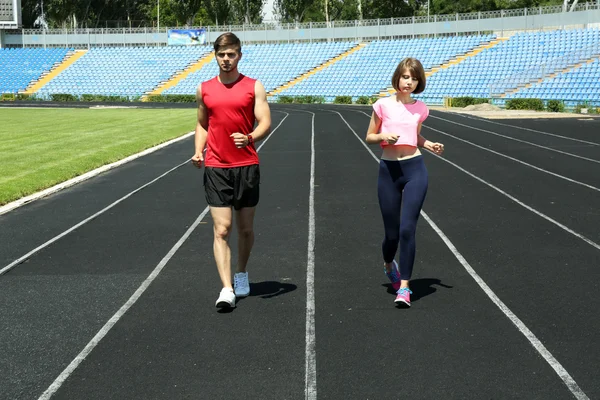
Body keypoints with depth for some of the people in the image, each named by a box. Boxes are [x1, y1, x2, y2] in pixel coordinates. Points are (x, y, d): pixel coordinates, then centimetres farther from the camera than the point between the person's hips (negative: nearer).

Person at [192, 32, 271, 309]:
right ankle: (226, 289, -11)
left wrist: (249, 138, -26)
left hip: (247, 166, 0)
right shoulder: (204, 89, 9)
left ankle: (241, 274, 34)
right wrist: (198, 151, 2)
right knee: (221, 229, -8)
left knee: (245, 228, 11)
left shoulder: (253, 87, 2)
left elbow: (265, 123, -5)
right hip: (216, 168, 1)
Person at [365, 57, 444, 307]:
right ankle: (388, 264, 40)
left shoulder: (420, 108, 8)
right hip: (389, 170, -1)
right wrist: (384, 136, -15)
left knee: (407, 229, -11)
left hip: (414, 169, 1)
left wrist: (430, 145, 4)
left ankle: (404, 287, -3)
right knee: (392, 233, 5)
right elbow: (369, 137, 6)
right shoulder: (383, 104, 0)